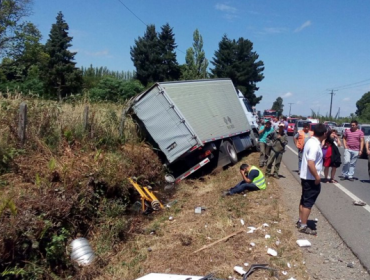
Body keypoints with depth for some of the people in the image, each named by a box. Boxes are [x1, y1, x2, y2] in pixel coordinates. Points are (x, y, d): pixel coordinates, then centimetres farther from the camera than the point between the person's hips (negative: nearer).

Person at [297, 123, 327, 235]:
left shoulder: (311, 141, 7)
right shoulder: (315, 145, -23)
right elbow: (310, 163, -30)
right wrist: (317, 177, -21)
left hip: (306, 177, 10)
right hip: (311, 178, -10)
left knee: (304, 200, 18)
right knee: (308, 202, 0)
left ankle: (300, 221, 30)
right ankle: (303, 226, 9)